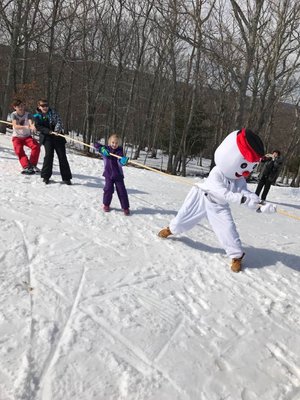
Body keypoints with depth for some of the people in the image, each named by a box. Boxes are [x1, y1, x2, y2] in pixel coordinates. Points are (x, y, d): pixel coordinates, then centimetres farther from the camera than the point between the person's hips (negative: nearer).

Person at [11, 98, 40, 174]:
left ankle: (32, 164, -10)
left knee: (36, 146, -23)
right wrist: (25, 127, -46)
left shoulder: (28, 115, -10)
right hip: (17, 137, -1)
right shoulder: (13, 115, -11)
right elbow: (15, 126, -26)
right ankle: (26, 167, -24)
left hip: (27, 136, 1)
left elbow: (31, 123, -31)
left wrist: (32, 126, -57)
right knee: (19, 151, -25)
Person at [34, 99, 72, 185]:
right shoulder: (37, 116, 7)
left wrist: (57, 130, -20)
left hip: (58, 136, 1)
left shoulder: (53, 112, 8)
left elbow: (59, 120, -2)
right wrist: (49, 131, -19)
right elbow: (38, 127, -5)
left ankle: (66, 178, 3)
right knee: (49, 154, -16)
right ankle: (46, 176, -4)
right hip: (46, 137, -1)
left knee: (62, 156, -2)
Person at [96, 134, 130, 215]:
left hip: (118, 175, -1)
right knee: (108, 189, 0)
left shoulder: (119, 151, -8)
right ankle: (106, 204, 22)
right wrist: (102, 149, -18)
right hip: (108, 174, 1)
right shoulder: (106, 149, -1)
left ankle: (125, 207, 11)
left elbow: (121, 163, -21)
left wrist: (123, 161, -45)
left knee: (122, 191, 1)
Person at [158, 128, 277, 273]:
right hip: (201, 198, -3)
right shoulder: (216, 173, -34)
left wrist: (261, 206, -31)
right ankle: (171, 229, 43)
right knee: (183, 219, 11)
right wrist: (243, 199, -52)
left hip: (219, 206, 3)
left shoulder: (239, 180, -17)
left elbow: (247, 194, -16)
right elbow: (225, 194, -43)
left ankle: (236, 255, 5)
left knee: (228, 229, -11)